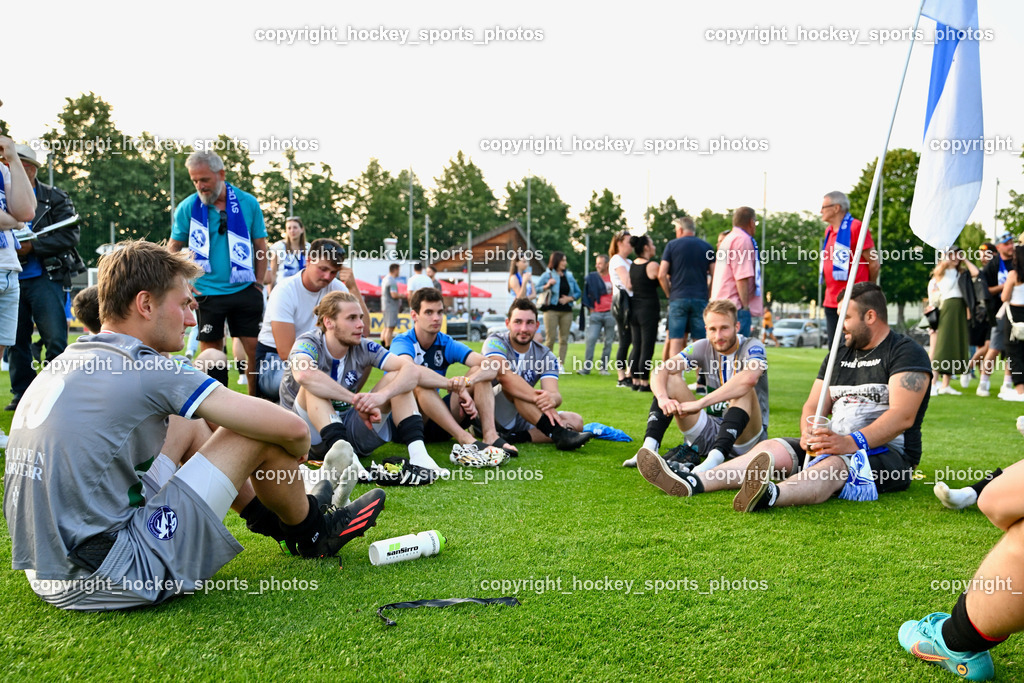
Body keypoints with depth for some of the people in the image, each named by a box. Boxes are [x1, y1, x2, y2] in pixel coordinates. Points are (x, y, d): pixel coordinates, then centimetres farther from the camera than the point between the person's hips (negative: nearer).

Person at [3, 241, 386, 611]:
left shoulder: (63, 365, 10)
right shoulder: (148, 370, -15)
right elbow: (292, 429, -15)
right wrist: (295, 456, 12)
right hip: (113, 582, -9)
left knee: (185, 427, 20)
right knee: (260, 435, -4)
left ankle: (278, 518, 32)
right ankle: (311, 534, 23)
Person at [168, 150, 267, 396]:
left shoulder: (248, 203, 0)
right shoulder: (187, 207, -1)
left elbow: (260, 246, 7)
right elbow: (173, 249, 8)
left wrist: (259, 284, 1)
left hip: (245, 290, 1)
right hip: (207, 292, 0)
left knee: (255, 349, 1)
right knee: (210, 351, 5)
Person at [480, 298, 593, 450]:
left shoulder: (546, 356, 2)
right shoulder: (495, 342, -9)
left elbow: (555, 394, -14)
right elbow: (503, 375, -30)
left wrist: (551, 399, -41)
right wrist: (538, 398, -41)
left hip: (523, 420, 5)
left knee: (575, 422, -13)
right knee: (513, 384, -32)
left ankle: (515, 438, -25)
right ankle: (557, 433, -41)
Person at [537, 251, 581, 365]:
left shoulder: (569, 276, 14)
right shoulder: (547, 275, 3)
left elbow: (578, 292, 15)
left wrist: (570, 298, -3)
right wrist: (547, 286, -17)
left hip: (567, 311, 4)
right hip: (552, 310, -4)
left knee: (564, 339, 1)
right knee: (550, 338, -7)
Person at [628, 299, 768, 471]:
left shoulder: (752, 347, -11)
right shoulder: (703, 348, 1)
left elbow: (749, 378, -36)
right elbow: (661, 370, -11)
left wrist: (699, 403, -40)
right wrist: (662, 398, -34)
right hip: (709, 430, 4)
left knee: (745, 391, -31)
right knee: (671, 380, -10)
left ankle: (715, 458, -48)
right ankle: (649, 447, -27)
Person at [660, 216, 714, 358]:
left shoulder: (672, 245, 4)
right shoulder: (707, 247, 9)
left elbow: (661, 275, -3)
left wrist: (669, 294, 8)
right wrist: (708, 295, 13)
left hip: (677, 299, -1)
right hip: (700, 299, 2)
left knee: (676, 341, -1)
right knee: (700, 341, 4)